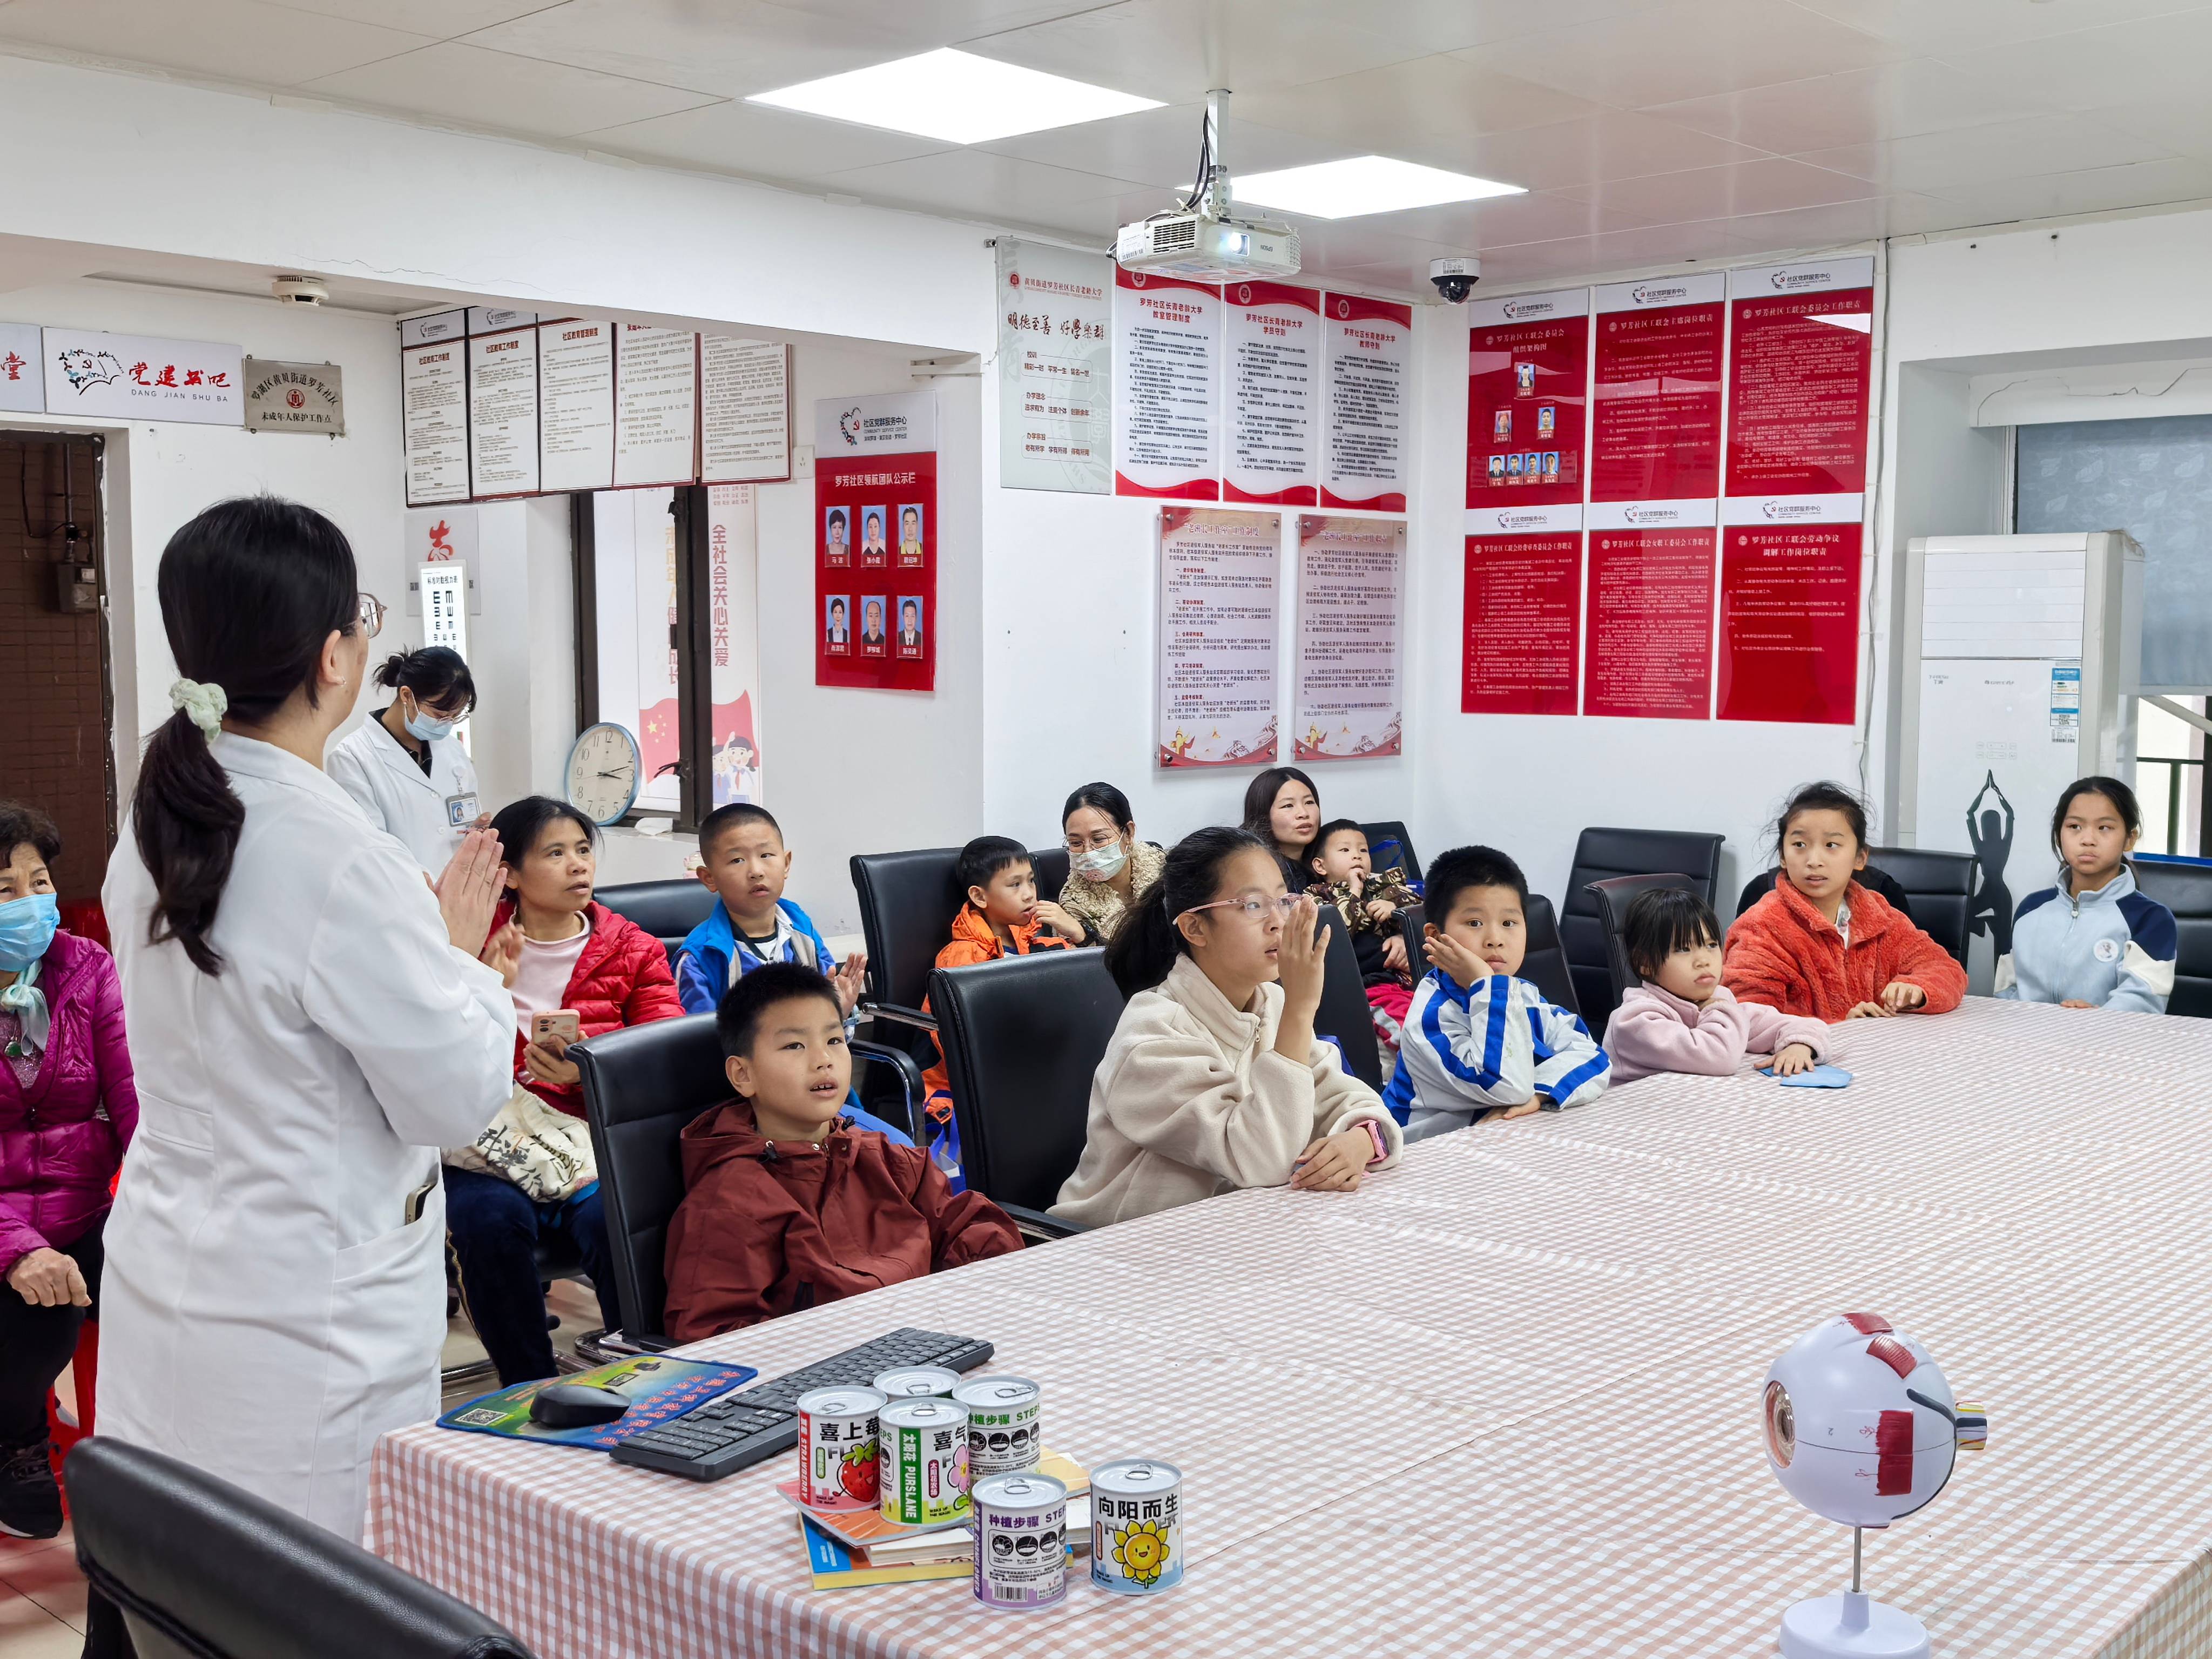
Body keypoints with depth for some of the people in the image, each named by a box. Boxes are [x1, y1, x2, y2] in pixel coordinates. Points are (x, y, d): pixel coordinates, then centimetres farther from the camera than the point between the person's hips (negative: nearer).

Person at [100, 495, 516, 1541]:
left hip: (162, 1297, 8)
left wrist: (436, 958, 16)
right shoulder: (340, 863, -23)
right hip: (304, 1328, -8)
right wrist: (462, 959, 2)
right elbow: (459, 1101, -14)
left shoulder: (156, 829, 3)